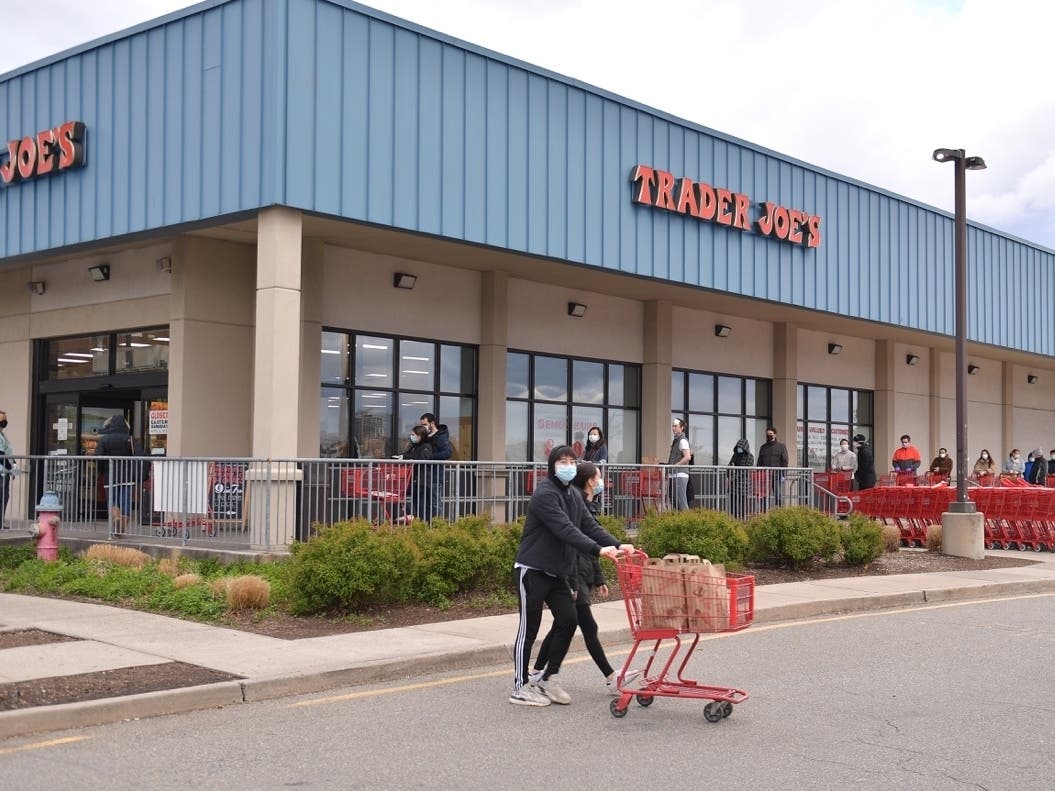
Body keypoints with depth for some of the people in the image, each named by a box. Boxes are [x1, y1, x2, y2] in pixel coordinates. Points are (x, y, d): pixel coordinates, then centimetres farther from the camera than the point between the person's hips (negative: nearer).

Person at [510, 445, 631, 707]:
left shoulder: (573, 496, 12)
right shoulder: (544, 494, -17)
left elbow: (590, 526, 3)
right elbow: (565, 530, -27)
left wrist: (617, 545, -13)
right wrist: (598, 550, -35)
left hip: (556, 572, 8)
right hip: (532, 570, -8)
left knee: (568, 620, 3)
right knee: (529, 627, -2)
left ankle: (549, 679, 16)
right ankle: (520, 688, 8)